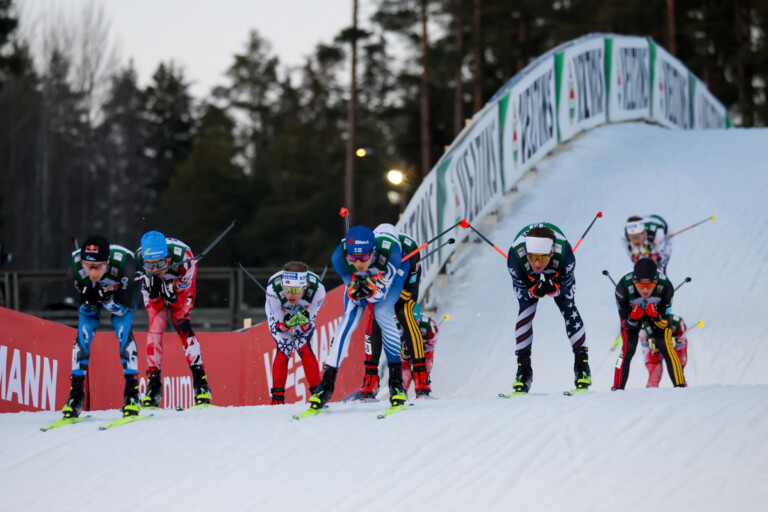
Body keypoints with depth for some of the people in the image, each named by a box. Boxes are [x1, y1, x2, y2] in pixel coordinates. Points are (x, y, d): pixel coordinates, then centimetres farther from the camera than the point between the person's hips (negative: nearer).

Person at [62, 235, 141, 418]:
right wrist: (87, 299, -44)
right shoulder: (76, 264, -35)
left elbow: (124, 309, -33)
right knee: (84, 332, -13)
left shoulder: (123, 263, -42)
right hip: (92, 292, 2)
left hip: (123, 292, -2)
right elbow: (87, 309, -22)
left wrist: (107, 300, -50)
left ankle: (132, 391, -16)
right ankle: (76, 392, -3)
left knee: (122, 329, -22)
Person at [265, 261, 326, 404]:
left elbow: (309, 324, -24)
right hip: (279, 315, -1)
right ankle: (277, 397, -8)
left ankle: (317, 392, -9)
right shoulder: (274, 288, -40)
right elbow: (277, 325, -27)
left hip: (304, 312, 1)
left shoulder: (316, 289, -38)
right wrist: (287, 323, -48)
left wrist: (304, 321, -47)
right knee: (284, 349, -15)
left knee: (303, 347, -17)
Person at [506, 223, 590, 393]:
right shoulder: (516, 256, -43)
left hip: (558, 274, 0)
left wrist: (553, 290, -48)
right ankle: (523, 368, -7)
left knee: (568, 308, -13)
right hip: (528, 277, 0)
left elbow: (567, 288, -26)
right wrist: (534, 292, -48)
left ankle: (582, 365, -5)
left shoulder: (564, 253, -43)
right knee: (525, 311, -15)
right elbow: (520, 290, -25)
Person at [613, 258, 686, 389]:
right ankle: (617, 389, -9)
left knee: (665, 345, -17)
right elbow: (626, 324, -25)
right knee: (628, 348, -16)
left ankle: (680, 386, -11)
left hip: (658, 311, 0)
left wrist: (655, 316, -46)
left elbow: (664, 324, -25)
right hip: (631, 313, 0)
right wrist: (633, 318, -47)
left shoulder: (665, 286, -36)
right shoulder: (623, 287, -38)